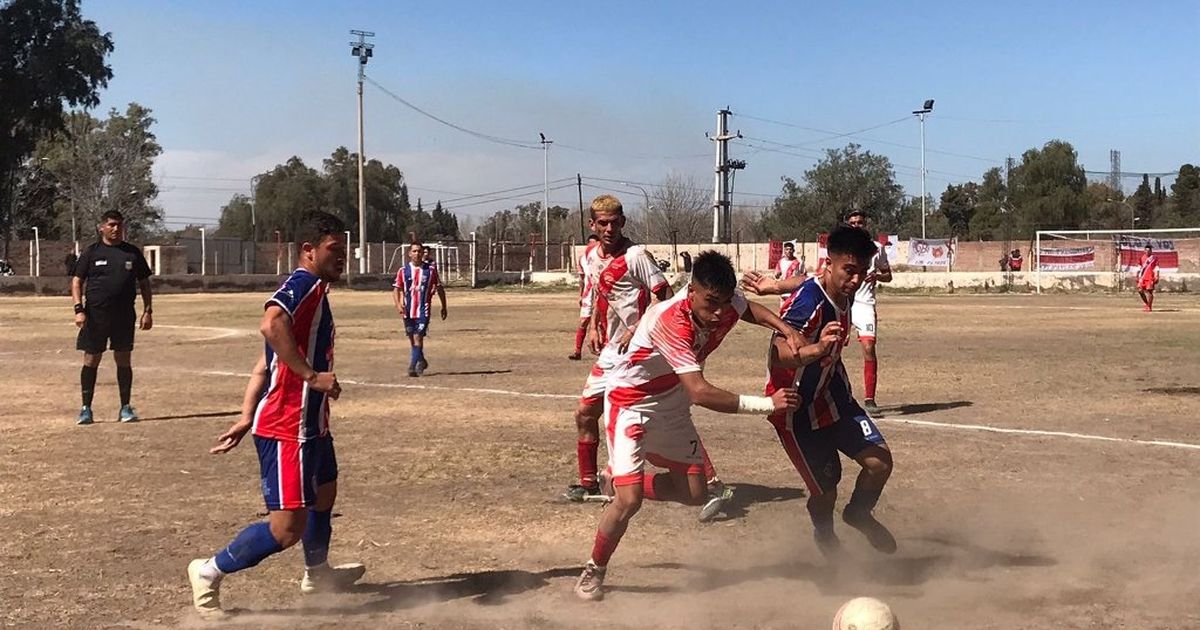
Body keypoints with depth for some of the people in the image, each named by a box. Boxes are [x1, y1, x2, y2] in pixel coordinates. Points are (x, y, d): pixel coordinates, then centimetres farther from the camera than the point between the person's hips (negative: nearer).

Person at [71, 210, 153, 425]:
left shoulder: (133, 253, 9)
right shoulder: (91, 252, 3)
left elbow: (144, 283, 13)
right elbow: (77, 282, 2)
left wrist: (148, 311, 4)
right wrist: (79, 309, -10)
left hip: (124, 315, 1)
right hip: (95, 314, -1)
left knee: (124, 360, 3)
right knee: (91, 360, 2)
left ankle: (125, 407, 12)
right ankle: (86, 409, 10)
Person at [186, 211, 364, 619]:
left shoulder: (314, 293, 17)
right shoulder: (304, 285, -13)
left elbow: (263, 366, 18)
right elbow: (271, 324, -35)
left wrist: (246, 420, 17)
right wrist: (312, 375, -31)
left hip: (310, 424, 11)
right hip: (287, 429, -11)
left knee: (324, 492, 30)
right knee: (288, 527, -11)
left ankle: (318, 574, 50)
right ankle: (210, 572, 5)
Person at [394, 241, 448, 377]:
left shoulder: (430, 269, 0)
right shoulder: (403, 271, 2)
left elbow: (439, 289, 9)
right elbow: (396, 289, 3)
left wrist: (444, 307, 11)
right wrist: (398, 305, -14)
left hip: (423, 310, -3)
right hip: (408, 310, 3)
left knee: (418, 338, -15)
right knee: (412, 340, 13)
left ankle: (412, 367, -15)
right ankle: (421, 362, 33)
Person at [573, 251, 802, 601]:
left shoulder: (724, 300, -16)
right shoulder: (671, 322, -37)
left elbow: (750, 309, 10)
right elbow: (699, 392, -44)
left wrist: (786, 329, -8)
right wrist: (767, 404, -43)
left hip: (672, 407, 7)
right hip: (631, 403, -7)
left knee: (694, 493, 9)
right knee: (630, 500, -18)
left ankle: (623, 482, 35)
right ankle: (594, 571, 7)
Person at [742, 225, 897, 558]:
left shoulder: (842, 291, -8)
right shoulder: (809, 304, -32)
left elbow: (813, 283, 14)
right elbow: (779, 354, -46)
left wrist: (775, 287, 25)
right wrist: (815, 350, -62)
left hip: (833, 395, 7)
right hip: (797, 410, -7)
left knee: (880, 460, -6)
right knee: (825, 490, 1)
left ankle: (859, 514, 25)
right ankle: (825, 535, 36)